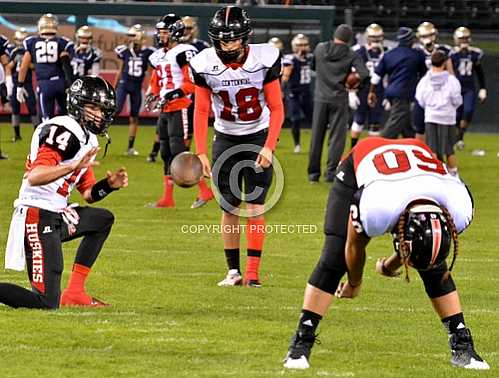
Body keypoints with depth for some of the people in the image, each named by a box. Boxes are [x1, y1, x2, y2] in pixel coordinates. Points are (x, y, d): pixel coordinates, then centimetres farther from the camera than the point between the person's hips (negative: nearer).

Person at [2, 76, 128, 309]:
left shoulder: (88, 140, 17)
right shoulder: (62, 132, -14)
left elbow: (88, 193, 22)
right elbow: (34, 177, -27)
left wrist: (109, 185, 3)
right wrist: (74, 166, -39)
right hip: (38, 218, -10)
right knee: (47, 303, -15)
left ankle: (74, 292, 14)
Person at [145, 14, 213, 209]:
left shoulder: (183, 53, -11)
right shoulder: (158, 56, 16)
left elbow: (193, 83, -17)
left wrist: (173, 94, -23)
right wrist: (153, 95, 9)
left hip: (180, 109, -9)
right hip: (165, 111, 9)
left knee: (178, 151, -14)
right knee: (166, 153, 10)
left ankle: (204, 190, -7)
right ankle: (167, 198, 14)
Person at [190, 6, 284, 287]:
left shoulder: (264, 60, -20)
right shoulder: (205, 65, -15)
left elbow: (276, 109, -12)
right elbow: (201, 111, -6)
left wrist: (268, 147, -21)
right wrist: (201, 153, -11)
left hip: (259, 137, -2)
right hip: (226, 139, 2)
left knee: (255, 208, -7)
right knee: (230, 208, 2)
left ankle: (253, 273, -7)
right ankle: (233, 271, 9)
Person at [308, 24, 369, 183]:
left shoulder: (320, 49, 1)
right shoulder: (351, 55, -7)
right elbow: (364, 74, -16)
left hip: (321, 98, 2)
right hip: (339, 100, -2)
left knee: (317, 136, 9)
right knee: (337, 136, 3)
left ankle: (313, 172, 12)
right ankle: (331, 171, -2)